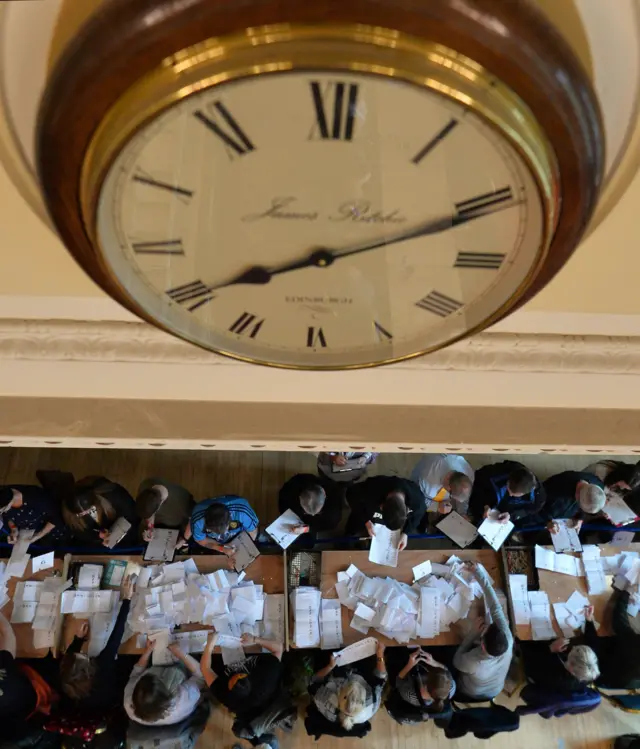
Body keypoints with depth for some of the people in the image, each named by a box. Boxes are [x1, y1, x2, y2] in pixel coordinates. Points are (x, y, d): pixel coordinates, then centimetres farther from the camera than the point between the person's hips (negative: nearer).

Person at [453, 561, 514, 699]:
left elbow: (456, 662, -22)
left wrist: (473, 632, -26)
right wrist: (478, 572, -31)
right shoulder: (508, 641, -41)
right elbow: (495, 607, -33)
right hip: (495, 691, 3)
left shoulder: (472, 663, -48)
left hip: (471, 693, -3)